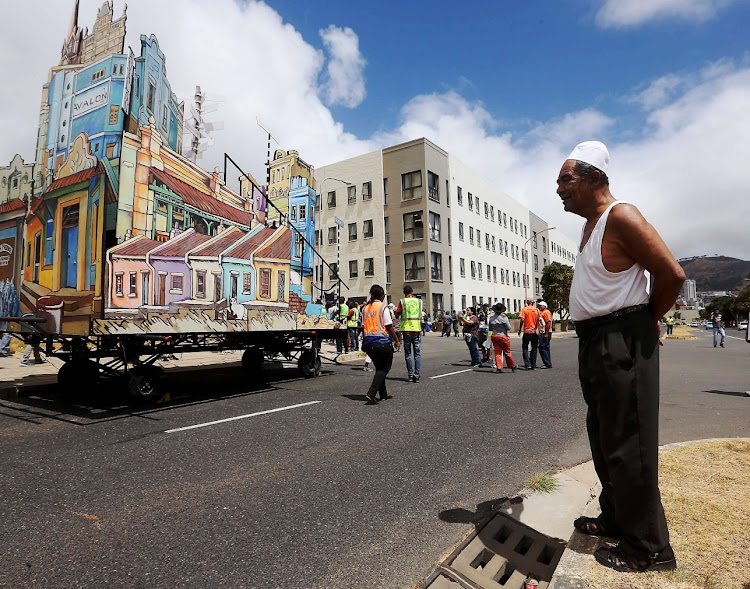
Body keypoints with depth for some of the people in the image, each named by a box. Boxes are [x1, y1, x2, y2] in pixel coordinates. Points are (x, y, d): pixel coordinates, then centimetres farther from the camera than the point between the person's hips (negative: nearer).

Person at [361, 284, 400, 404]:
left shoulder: (366, 308, 8)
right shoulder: (383, 307, -9)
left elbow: (364, 326, 11)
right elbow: (389, 326, -11)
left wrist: (365, 342, 18)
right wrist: (397, 340, -2)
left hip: (368, 343, 6)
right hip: (382, 342, -6)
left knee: (379, 368, 20)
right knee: (384, 368, 5)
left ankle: (383, 394, 26)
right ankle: (371, 394, -8)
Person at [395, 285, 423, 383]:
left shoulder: (402, 301, -2)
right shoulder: (419, 301, 5)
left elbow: (397, 315, 0)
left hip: (407, 330, -1)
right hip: (417, 329, 1)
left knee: (408, 354, 7)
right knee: (417, 354, 6)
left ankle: (411, 375, 6)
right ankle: (417, 376, 2)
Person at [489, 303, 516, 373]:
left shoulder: (491, 318, 2)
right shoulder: (504, 317, -12)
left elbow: (490, 329, 10)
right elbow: (508, 328, -8)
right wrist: (508, 322, 7)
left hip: (494, 336, 4)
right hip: (503, 336, -4)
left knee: (497, 352, 7)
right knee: (507, 352, 7)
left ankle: (498, 367, 2)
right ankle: (512, 367, 20)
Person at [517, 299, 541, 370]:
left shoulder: (524, 309, -3)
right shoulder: (537, 310, 3)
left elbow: (522, 320, -10)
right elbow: (539, 320, 0)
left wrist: (519, 330, -3)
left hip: (527, 331, -2)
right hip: (535, 332, 3)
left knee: (525, 348, 6)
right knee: (534, 349, 11)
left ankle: (527, 364, -5)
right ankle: (533, 366, 12)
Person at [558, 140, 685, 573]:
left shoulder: (620, 216, -14)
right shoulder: (591, 223, 16)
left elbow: (672, 275, -18)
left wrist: (648, 319, -4)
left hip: (622, 343, -10)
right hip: (596, 342, 10)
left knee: (627, 444, -1)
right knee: (604, 437, 19)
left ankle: (647, 548, 15)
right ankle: (616, 519, 36)